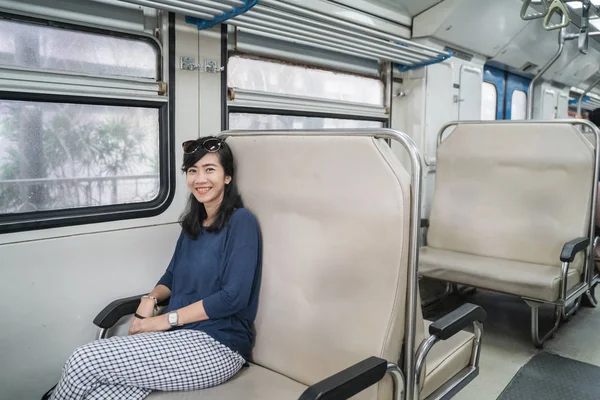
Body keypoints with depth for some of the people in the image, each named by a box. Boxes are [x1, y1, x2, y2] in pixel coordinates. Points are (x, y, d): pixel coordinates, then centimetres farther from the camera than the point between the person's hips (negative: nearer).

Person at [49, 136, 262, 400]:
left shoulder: (241, 222, -9)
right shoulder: (192, 224, 15)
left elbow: (234, 296, -16)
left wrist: (166, 320, -12)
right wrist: (150, 300, -2)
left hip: (216, 346, -6)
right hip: (182, 337, 6)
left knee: (85, 361, -15)